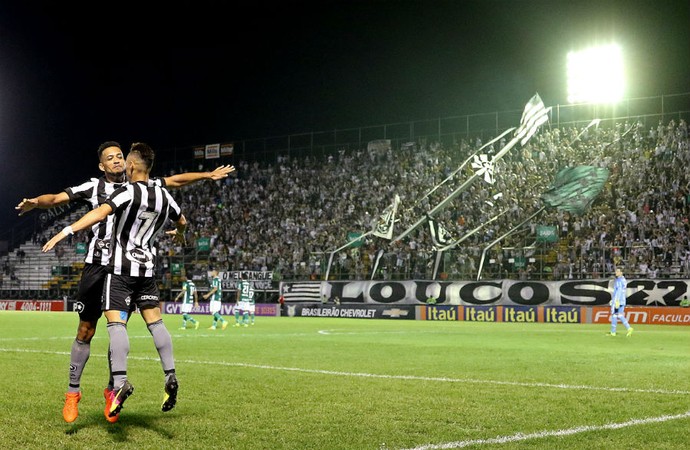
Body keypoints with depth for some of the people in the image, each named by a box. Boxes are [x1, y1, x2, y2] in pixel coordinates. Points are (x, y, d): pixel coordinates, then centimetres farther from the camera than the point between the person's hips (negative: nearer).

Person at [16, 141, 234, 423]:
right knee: (85, 331, 0)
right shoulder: (93, 187, 1)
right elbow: (57, 198, -9)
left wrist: (208, 175, 15)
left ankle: (112, 390, 20)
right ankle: (73, 392, 11)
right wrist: (36, 202, -29)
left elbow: (175, 181, 17)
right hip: (97, 265, -2)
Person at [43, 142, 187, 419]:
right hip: (148, 268, 6)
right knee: (155, 321, 10)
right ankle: (170, 377, 3)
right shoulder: (164, 196, 8)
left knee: (116, 322, -11)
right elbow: (182, 221, 27)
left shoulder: (128, 192, -11)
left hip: (121, 268, -6)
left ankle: (120, 382, -24)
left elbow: (100, 213, -27)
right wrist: (180, 233, 51)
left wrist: (66, 232, -32)